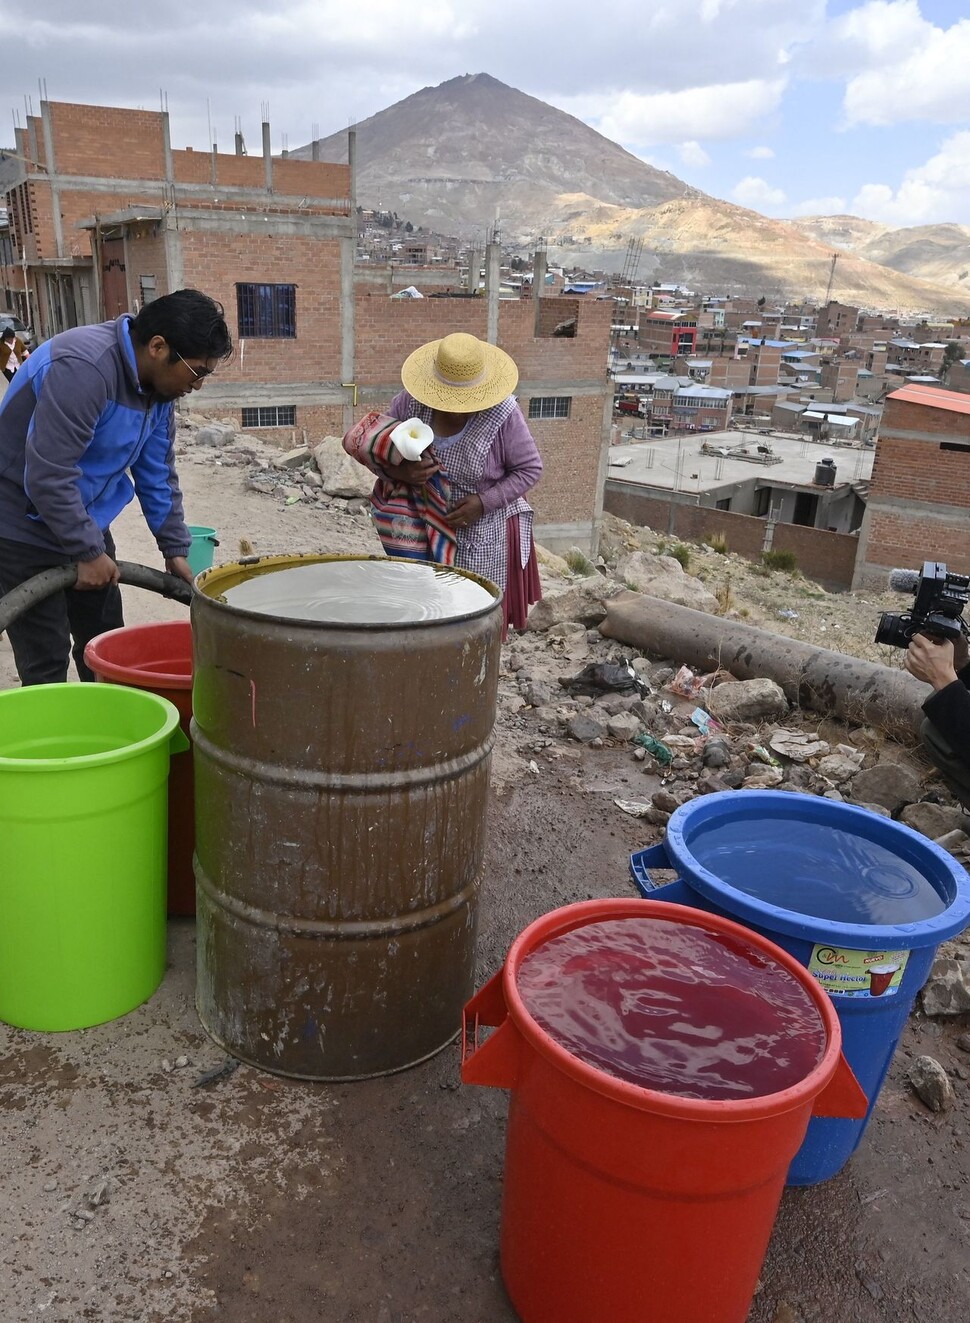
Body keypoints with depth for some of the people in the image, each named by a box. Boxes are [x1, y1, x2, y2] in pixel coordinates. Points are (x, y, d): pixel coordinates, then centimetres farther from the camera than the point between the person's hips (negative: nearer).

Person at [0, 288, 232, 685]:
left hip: (83, 522, 9)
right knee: (46, 662, -5)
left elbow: (157, 474, 9)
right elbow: (47, 475, -30)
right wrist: (88, 552, -22)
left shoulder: (158, 382, 0)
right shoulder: (85, 368, -29)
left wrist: (175, 548, 8)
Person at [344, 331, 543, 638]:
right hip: (424, 528, 3)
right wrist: (401, 471, -23)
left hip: (482, 534, -2)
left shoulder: (502, 414, -19)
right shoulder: (411, 401, -11)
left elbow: (530, 469, -9)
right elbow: (374, 445, 0)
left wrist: (485, 502, -22)